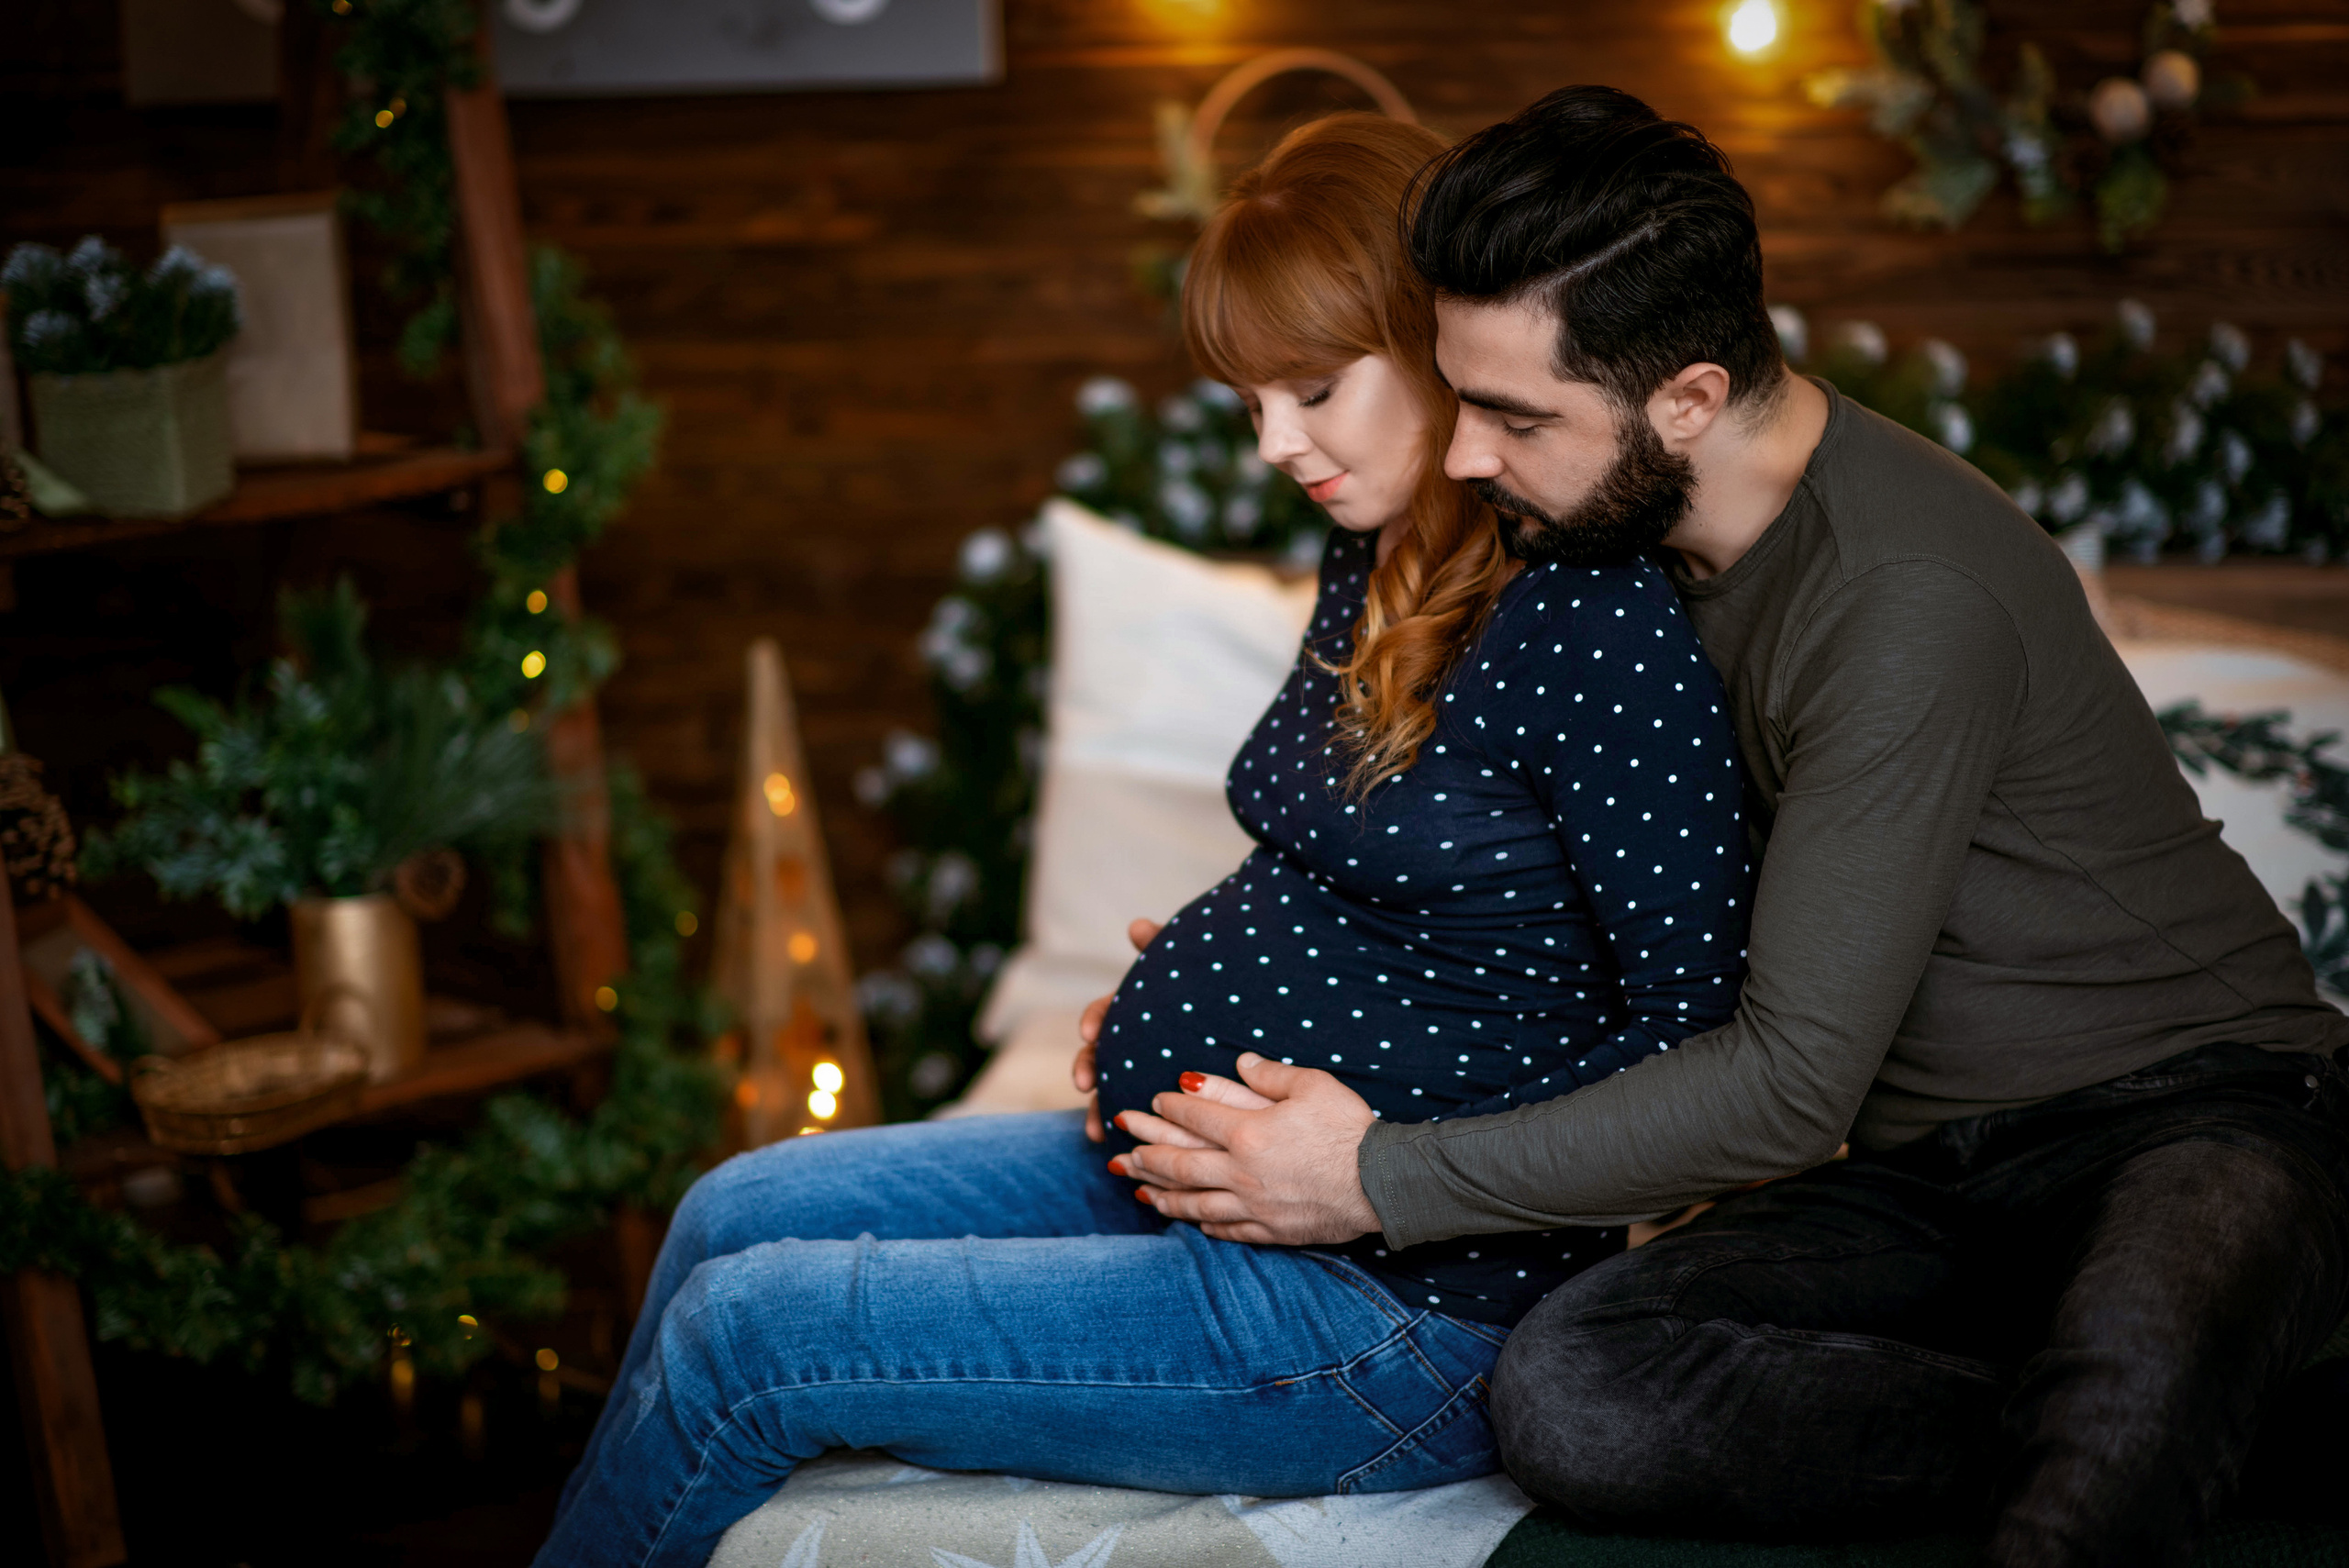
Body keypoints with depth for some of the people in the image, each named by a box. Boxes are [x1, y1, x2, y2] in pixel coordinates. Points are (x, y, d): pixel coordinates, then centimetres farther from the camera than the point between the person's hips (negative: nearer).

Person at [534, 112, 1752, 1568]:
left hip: (1397, 1311, -9)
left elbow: (1704, 1039, -22)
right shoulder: (1377, 566, 7)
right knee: (736, 1214, 10)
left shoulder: (1602, 618, -21)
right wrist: (1184, 990, 5)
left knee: (741, 1335, -8)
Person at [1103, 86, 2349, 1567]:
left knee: (2135, 1367, -45)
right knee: (1564, 1391, -23)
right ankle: (2166, 1426, -15)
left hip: (2198, 1113, -8)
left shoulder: (1909, 599, -25)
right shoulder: (1629, 542, 3)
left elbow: (1795, 1081, -24)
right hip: (1932, 1166, 8)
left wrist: (1385, 1180, -18)